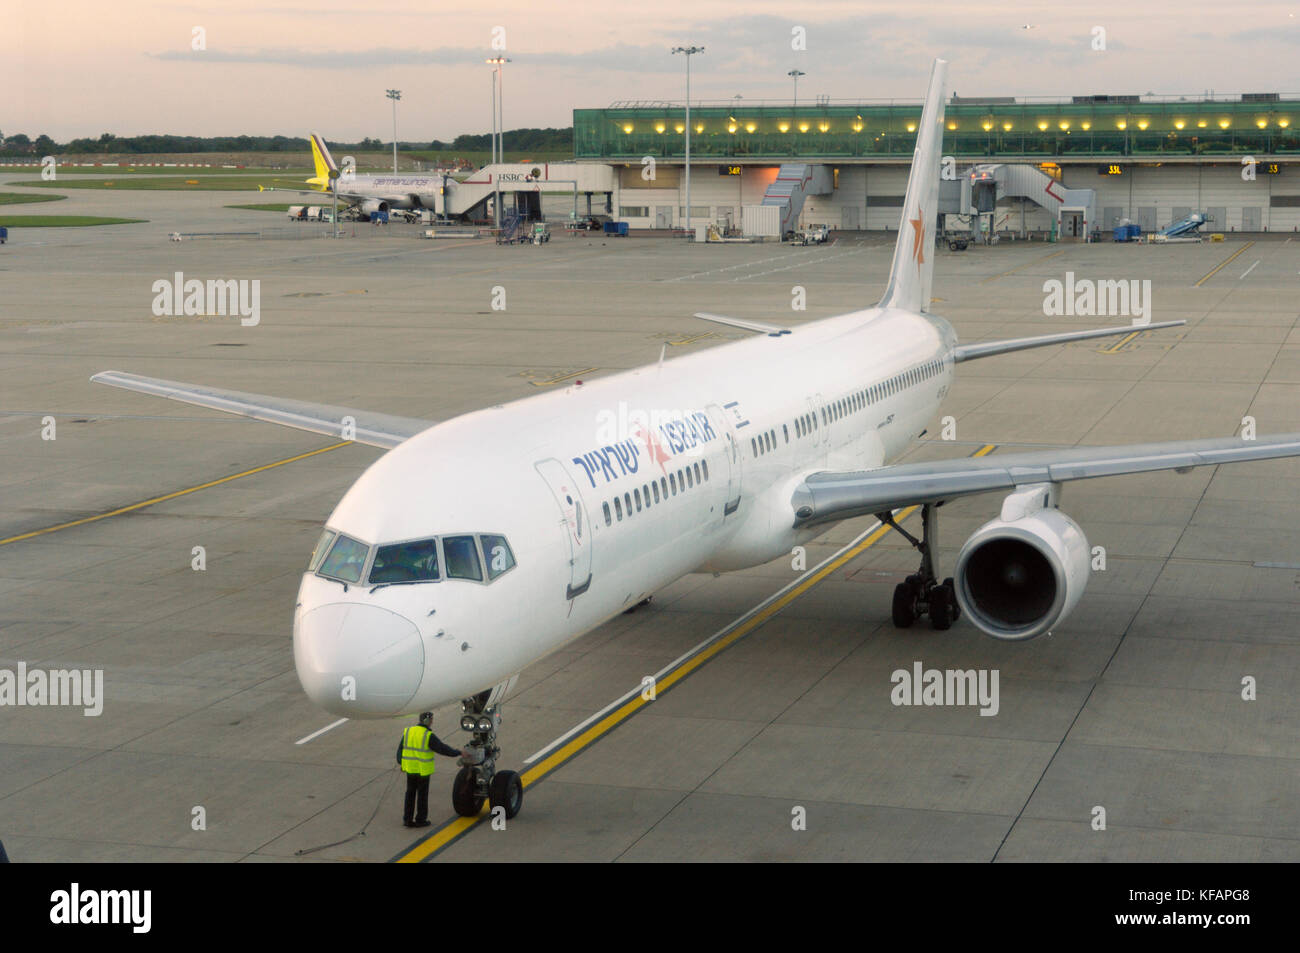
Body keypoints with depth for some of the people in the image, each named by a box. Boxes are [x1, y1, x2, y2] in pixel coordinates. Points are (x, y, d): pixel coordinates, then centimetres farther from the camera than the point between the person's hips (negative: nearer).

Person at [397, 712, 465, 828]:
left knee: (410, 794, 14)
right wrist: (459, 752, -2)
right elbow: (442, 749, -12)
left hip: (410, 769, 5)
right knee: (422, 795, 7)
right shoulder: (428, 736, -16)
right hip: (423, 770, -5)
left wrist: (400, 762, 24)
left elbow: (400, 748, 10)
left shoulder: (408, 732, 2)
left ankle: (408, 819, 16)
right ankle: (420, 820, 14)